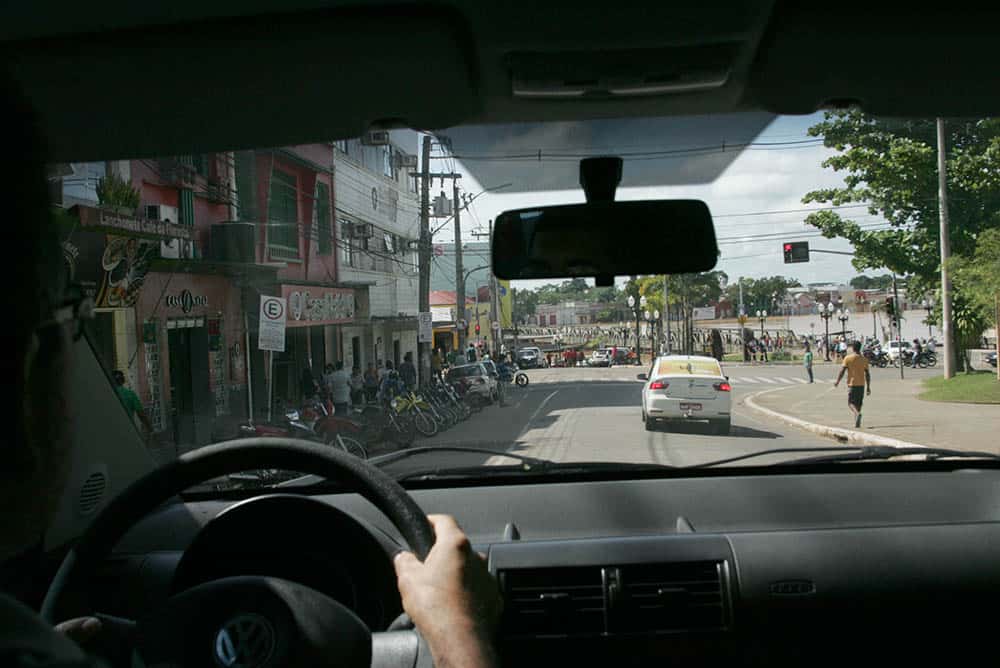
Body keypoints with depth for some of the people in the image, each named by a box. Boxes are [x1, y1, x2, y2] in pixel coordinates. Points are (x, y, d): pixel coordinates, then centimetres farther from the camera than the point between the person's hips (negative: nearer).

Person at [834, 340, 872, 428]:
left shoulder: (848, 358, -6)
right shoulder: (864, 359, 3)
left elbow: (842, 371, -11)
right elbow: (867, 374, 3)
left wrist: (837, 382, -1)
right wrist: (868, 387, 7)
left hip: (852, 384, -3)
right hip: (861, 384, 3)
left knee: (851, 402, 1)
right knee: (859, 403, 12)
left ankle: (857, 414, -28)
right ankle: (857, 422, 10)